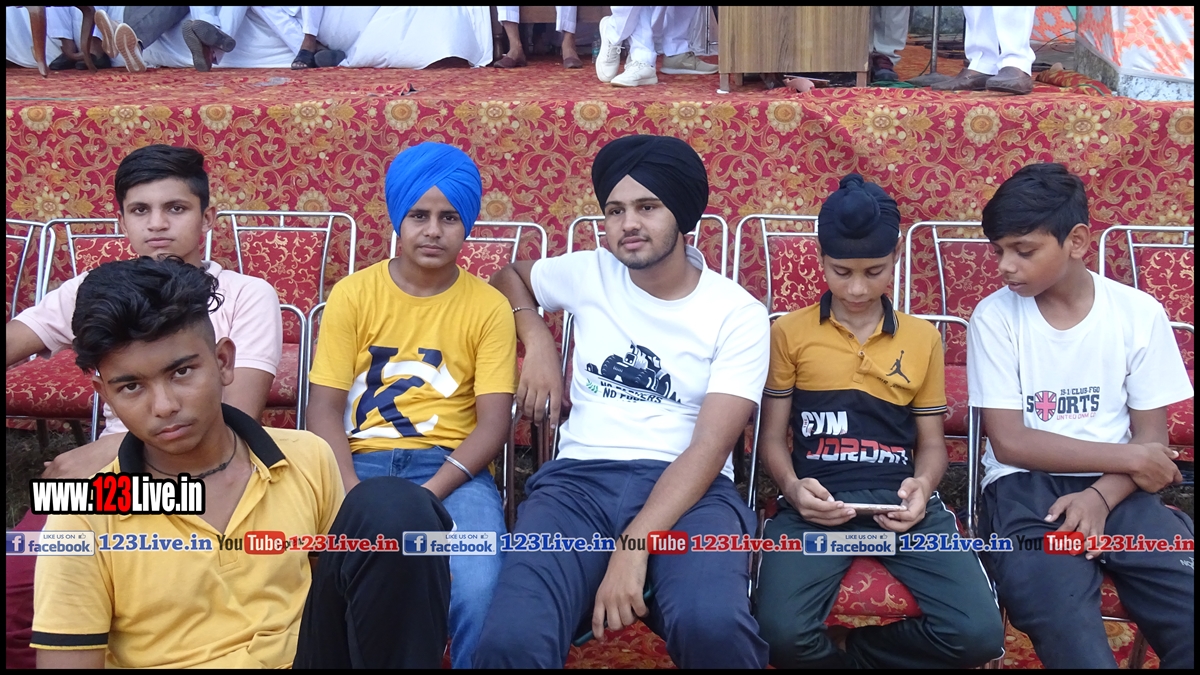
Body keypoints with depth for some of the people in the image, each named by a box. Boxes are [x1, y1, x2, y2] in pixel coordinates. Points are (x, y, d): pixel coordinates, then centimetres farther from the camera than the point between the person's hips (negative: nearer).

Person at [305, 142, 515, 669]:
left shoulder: (488, 306, 4)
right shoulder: (352, 294, 5)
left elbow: (494, 421, -2)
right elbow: (325, 409, 0)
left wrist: (428, 494, -18)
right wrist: (354, 496, -17)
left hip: (450, 467, 0)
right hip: (361, 463, 1)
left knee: (479, 588, -30)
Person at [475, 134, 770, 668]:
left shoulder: (739, 314, 2)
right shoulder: (588, 273, 13)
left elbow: (709, 448, -8)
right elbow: (509, 277, 35)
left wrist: (634, 545, -22)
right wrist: (537, 339, 13)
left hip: (690, 489, -1)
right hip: (578, 479, 2)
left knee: (714, 626, -38)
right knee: (510, 639, -32)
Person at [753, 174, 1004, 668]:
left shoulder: (923, 338, 15)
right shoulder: (789, 333, 9)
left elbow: (931, 441, 17)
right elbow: (773, 436, 10)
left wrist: (922, 487, -6)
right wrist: (792, 487, -12)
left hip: (900, 500, 2)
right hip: (817, 502, -2)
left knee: (979, 634, -22)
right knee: (782, 635, -31)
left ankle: (853, 654, 4)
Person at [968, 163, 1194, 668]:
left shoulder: (1139, 313, 3)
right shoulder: (995, 317, -1)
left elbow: (1150, 439, 4)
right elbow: (1010, 442, -5)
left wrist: (1100, 497, -16)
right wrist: (1126, 458, -8)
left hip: (1116, 490, 2)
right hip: (1026, 489, -2)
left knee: (1190, 622, -22)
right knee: (1072, 639, -31)